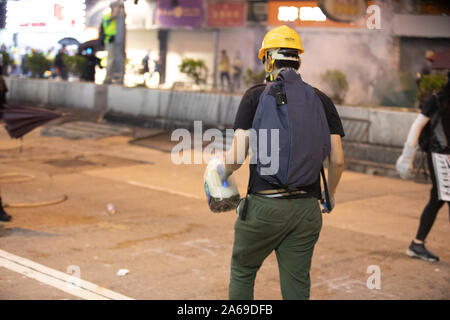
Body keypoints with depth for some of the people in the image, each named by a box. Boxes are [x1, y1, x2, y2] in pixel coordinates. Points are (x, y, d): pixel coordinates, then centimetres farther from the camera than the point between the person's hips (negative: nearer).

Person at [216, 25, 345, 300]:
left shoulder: (255, 96, -3)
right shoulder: (321, 101, 6)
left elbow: (238, 156, -9)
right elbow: (337, 160, 3)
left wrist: (222, 173, 13)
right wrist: (330, 194, 21)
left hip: (264, 205, -2)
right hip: (307, 209, 3)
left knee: (242, 272, 20)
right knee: (297, 286, 11)